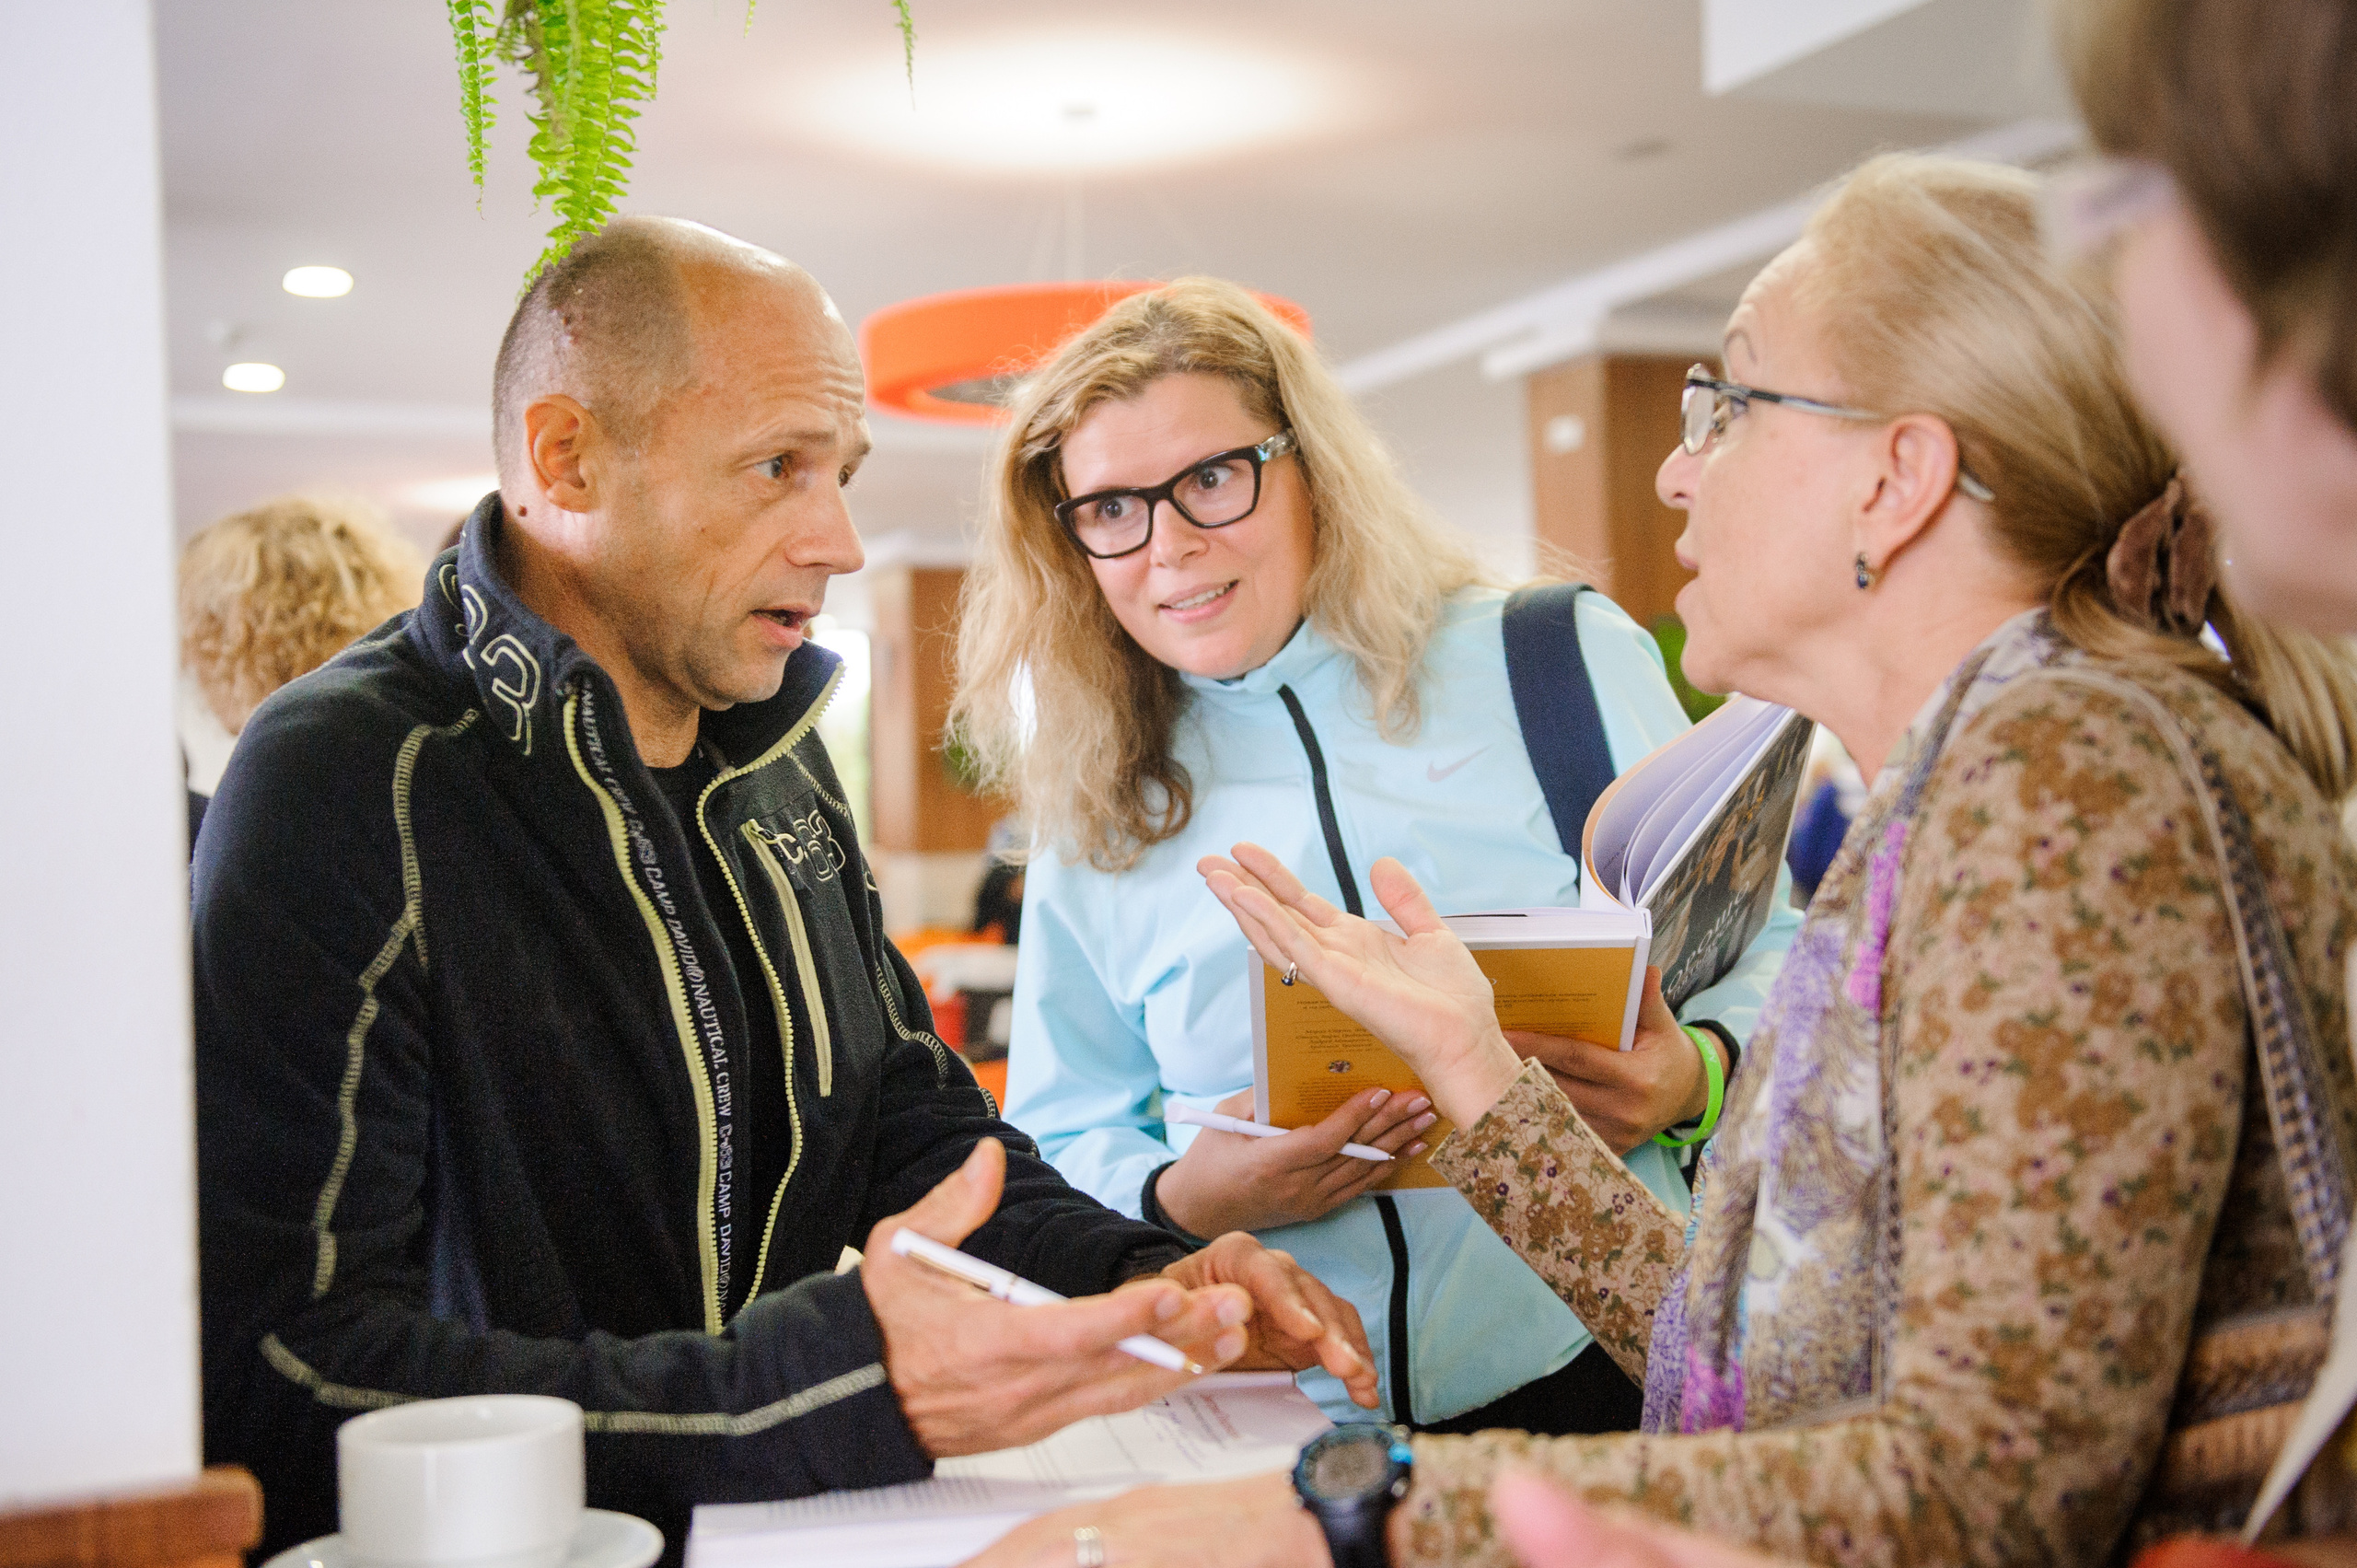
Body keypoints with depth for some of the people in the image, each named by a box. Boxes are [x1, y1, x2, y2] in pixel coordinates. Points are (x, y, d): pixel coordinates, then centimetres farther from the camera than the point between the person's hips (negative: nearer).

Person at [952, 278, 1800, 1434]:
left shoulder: (1563, 664, 6)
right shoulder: (1092, 818, 13)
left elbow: (1761, 943, 12)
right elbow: (1061, 1151, 17)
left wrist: (1695, 1073, -9)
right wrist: (1185, 1199, -5)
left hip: (1589, 1371, -2)